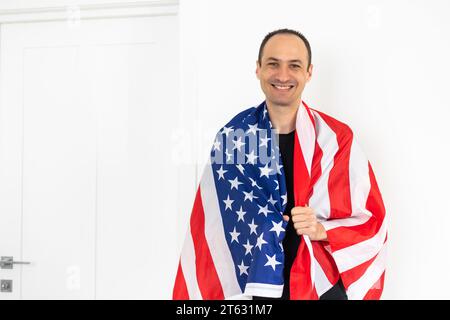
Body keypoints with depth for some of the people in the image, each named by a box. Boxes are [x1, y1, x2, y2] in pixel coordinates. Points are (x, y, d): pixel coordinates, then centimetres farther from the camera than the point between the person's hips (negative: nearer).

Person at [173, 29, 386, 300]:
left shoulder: (336, 138, -6)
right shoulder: (233, 136, -5)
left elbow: (371, 220, -3)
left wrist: (323, 230, -19)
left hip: (322, 286, 0)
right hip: (253, 287, 0)